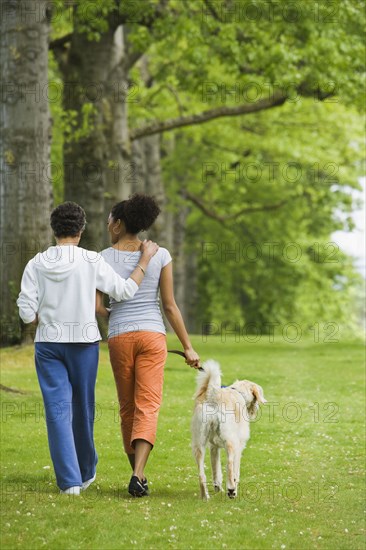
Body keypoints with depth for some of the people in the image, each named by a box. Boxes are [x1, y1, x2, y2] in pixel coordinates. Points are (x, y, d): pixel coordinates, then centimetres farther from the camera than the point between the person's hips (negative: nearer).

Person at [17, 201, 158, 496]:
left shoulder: (37, 264, -3)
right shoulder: (91, 261, -8)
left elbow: (27, 311, -6)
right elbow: (125, 291, -6)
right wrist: (145, 259, 3)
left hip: (48, 343, 0)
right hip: (84, 341, 0)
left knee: (58, 410, 1)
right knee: (82, 408, 14)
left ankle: (69, 481, -6)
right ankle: (86, 472, 31)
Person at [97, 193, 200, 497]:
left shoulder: (104, 258, -3)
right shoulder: (160, 255, -1)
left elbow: (95, 306, -4)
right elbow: (170, 305, -2)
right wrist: (188, 347, 4)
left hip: (119, 337, 0)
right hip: (152, 335, 0)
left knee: (128, 408, 15)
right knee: (148, 407, -5)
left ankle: (138, 472, 22)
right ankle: (138, 475, -23)